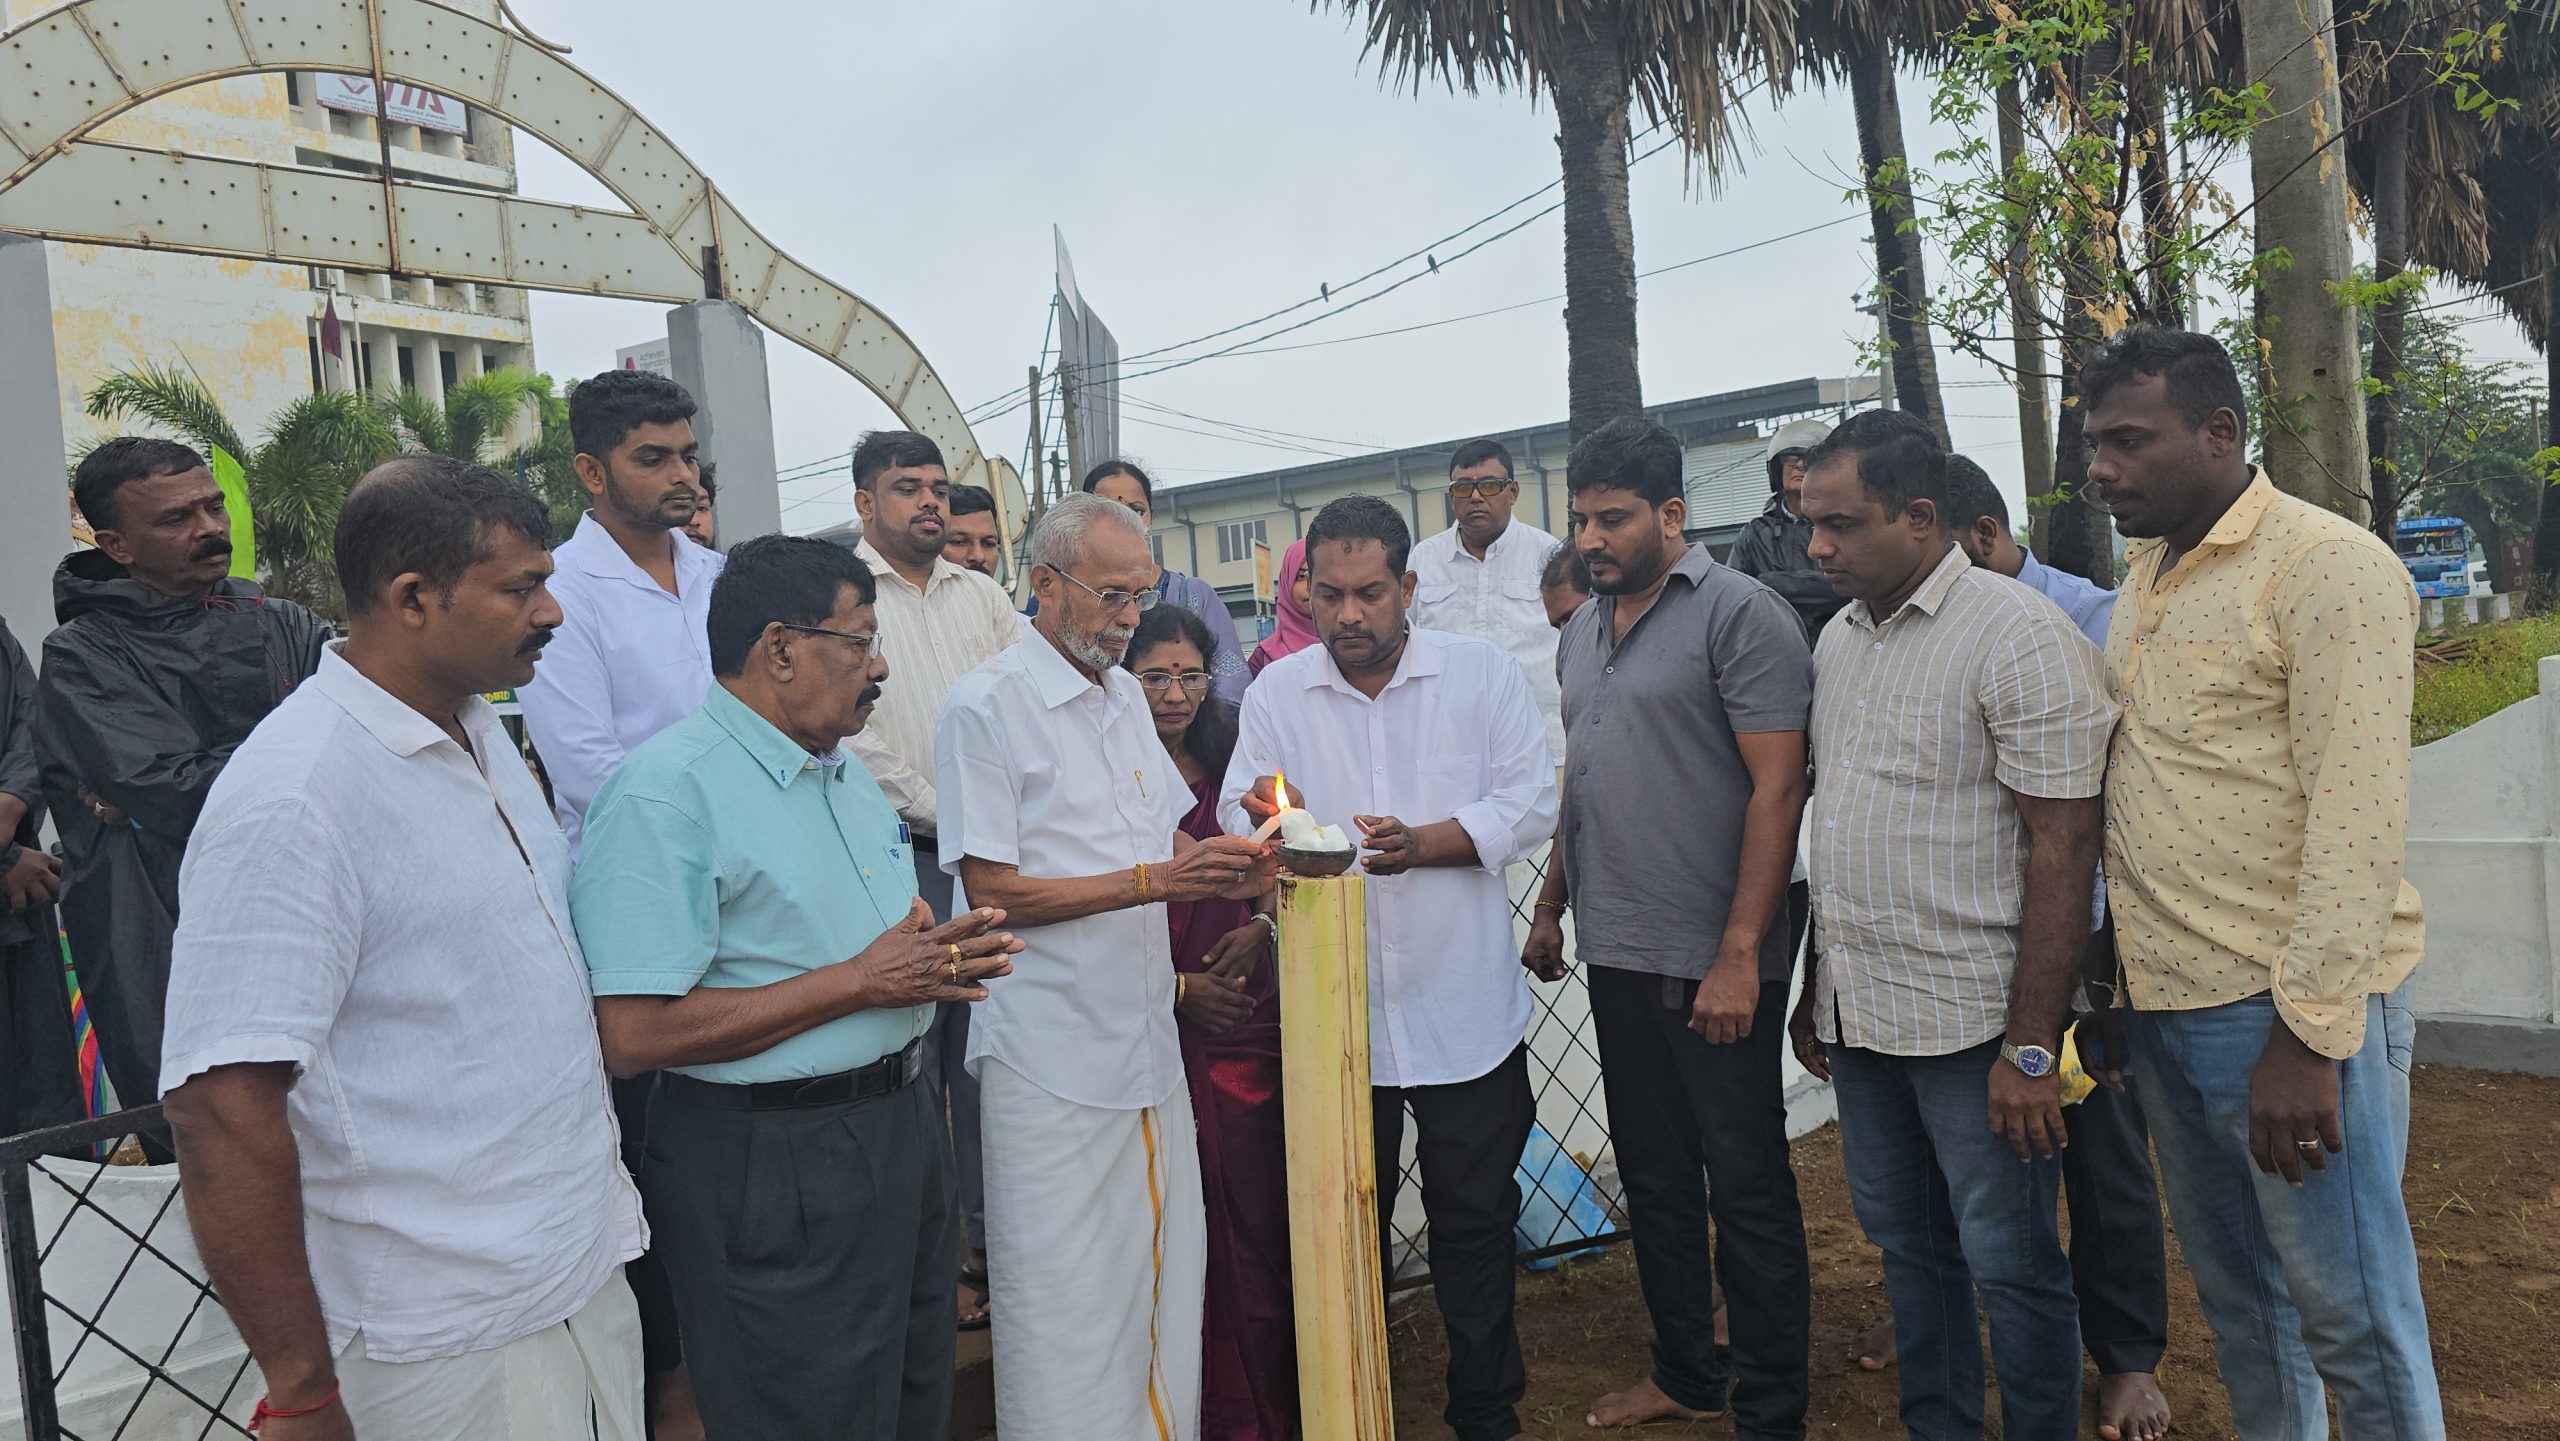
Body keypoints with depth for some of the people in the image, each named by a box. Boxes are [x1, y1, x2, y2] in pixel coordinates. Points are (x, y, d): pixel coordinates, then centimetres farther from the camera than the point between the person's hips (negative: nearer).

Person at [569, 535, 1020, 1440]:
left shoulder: (847, 772, 12)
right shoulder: (666, 791, -17)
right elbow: (634, 1035, -25)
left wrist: (940, 959, -2)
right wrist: (860, 982, -22)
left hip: (900, 1127, 9)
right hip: (770, 1168, -8)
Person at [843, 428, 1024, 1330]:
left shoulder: (983, 597, 15)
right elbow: (852, 731, -7)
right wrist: (943, 815, -8)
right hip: (904, 857, -4)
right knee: (911, 1061, -1)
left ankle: (990, 1237, 20)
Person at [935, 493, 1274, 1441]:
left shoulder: (1125, 694, 14)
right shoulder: (985, 706, -10)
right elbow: (994, 890, -15)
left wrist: (1225, 872, 0)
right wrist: (1155, 880, -21)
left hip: (1147, 1035, 7)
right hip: (1053, 1052, -7)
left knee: (1164, 1269, 14)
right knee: (1067, 1300, 3)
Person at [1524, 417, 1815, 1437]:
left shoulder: (1740, 614, -10)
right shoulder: (1582, 630, 12)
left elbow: (1778, 787, -15)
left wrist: (1740, 955, -19)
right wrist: (1551, 906, 16)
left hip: (1712, 961, -7)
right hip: (1616, 955, 7)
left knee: (1745, 1190, 4)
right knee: (1653, 1174, 17)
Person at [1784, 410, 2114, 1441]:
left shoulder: (2020, 639, -13)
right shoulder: (1837, 639, 10)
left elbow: (2063, 847, -16)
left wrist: (2031, 1044, -18)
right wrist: (1815, 989, 16)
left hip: (1971, 1024, -7)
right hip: (1858, 1012, 7)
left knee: (2011, 1264, 5)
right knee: (1906, 1243, 18)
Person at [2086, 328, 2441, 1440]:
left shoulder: (2330, 568, -11)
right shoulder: (2145, 575, 13)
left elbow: (2358, 818, -17)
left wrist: (2308, 1035, -21)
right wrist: (2118, 978, 13)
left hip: (2285, 1010, -7)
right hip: (2163, 1002, 7)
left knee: (2351, 1320, 5)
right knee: (2235, 1295, 19)